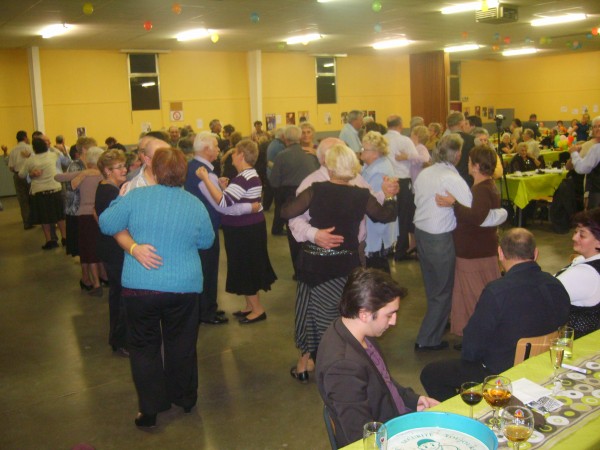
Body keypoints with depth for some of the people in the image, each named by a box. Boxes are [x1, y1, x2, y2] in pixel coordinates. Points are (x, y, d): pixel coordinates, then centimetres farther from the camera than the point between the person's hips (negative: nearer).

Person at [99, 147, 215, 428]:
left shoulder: (136, 197, -9)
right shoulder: (195, 205, -4)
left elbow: (106, 224, -1)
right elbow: (207, 241, 9)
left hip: (140, 286, -1)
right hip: (184, 287, 2)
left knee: (144, 346, 13)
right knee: (181, 344, 18)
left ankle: (150, 409, 16)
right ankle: (184, 398, 33)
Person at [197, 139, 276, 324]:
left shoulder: (244, 178, -22)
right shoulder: (249, 175, 11)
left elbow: (223, 202, -32)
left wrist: (205, 179, -30)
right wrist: (225, 188, 4)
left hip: (244, 231, -10)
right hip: (247, 228, 10)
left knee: (245, 268, 1)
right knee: (247, 267, 18)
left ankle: (258, 309, 11)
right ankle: (250, 305, 29)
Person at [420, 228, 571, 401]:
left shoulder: (496, 291, -28)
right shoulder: (557, 287, -8)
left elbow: (471, 349, -20)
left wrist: (468, 355, 5)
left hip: (501, 374, -7)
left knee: (429, 374, 8)